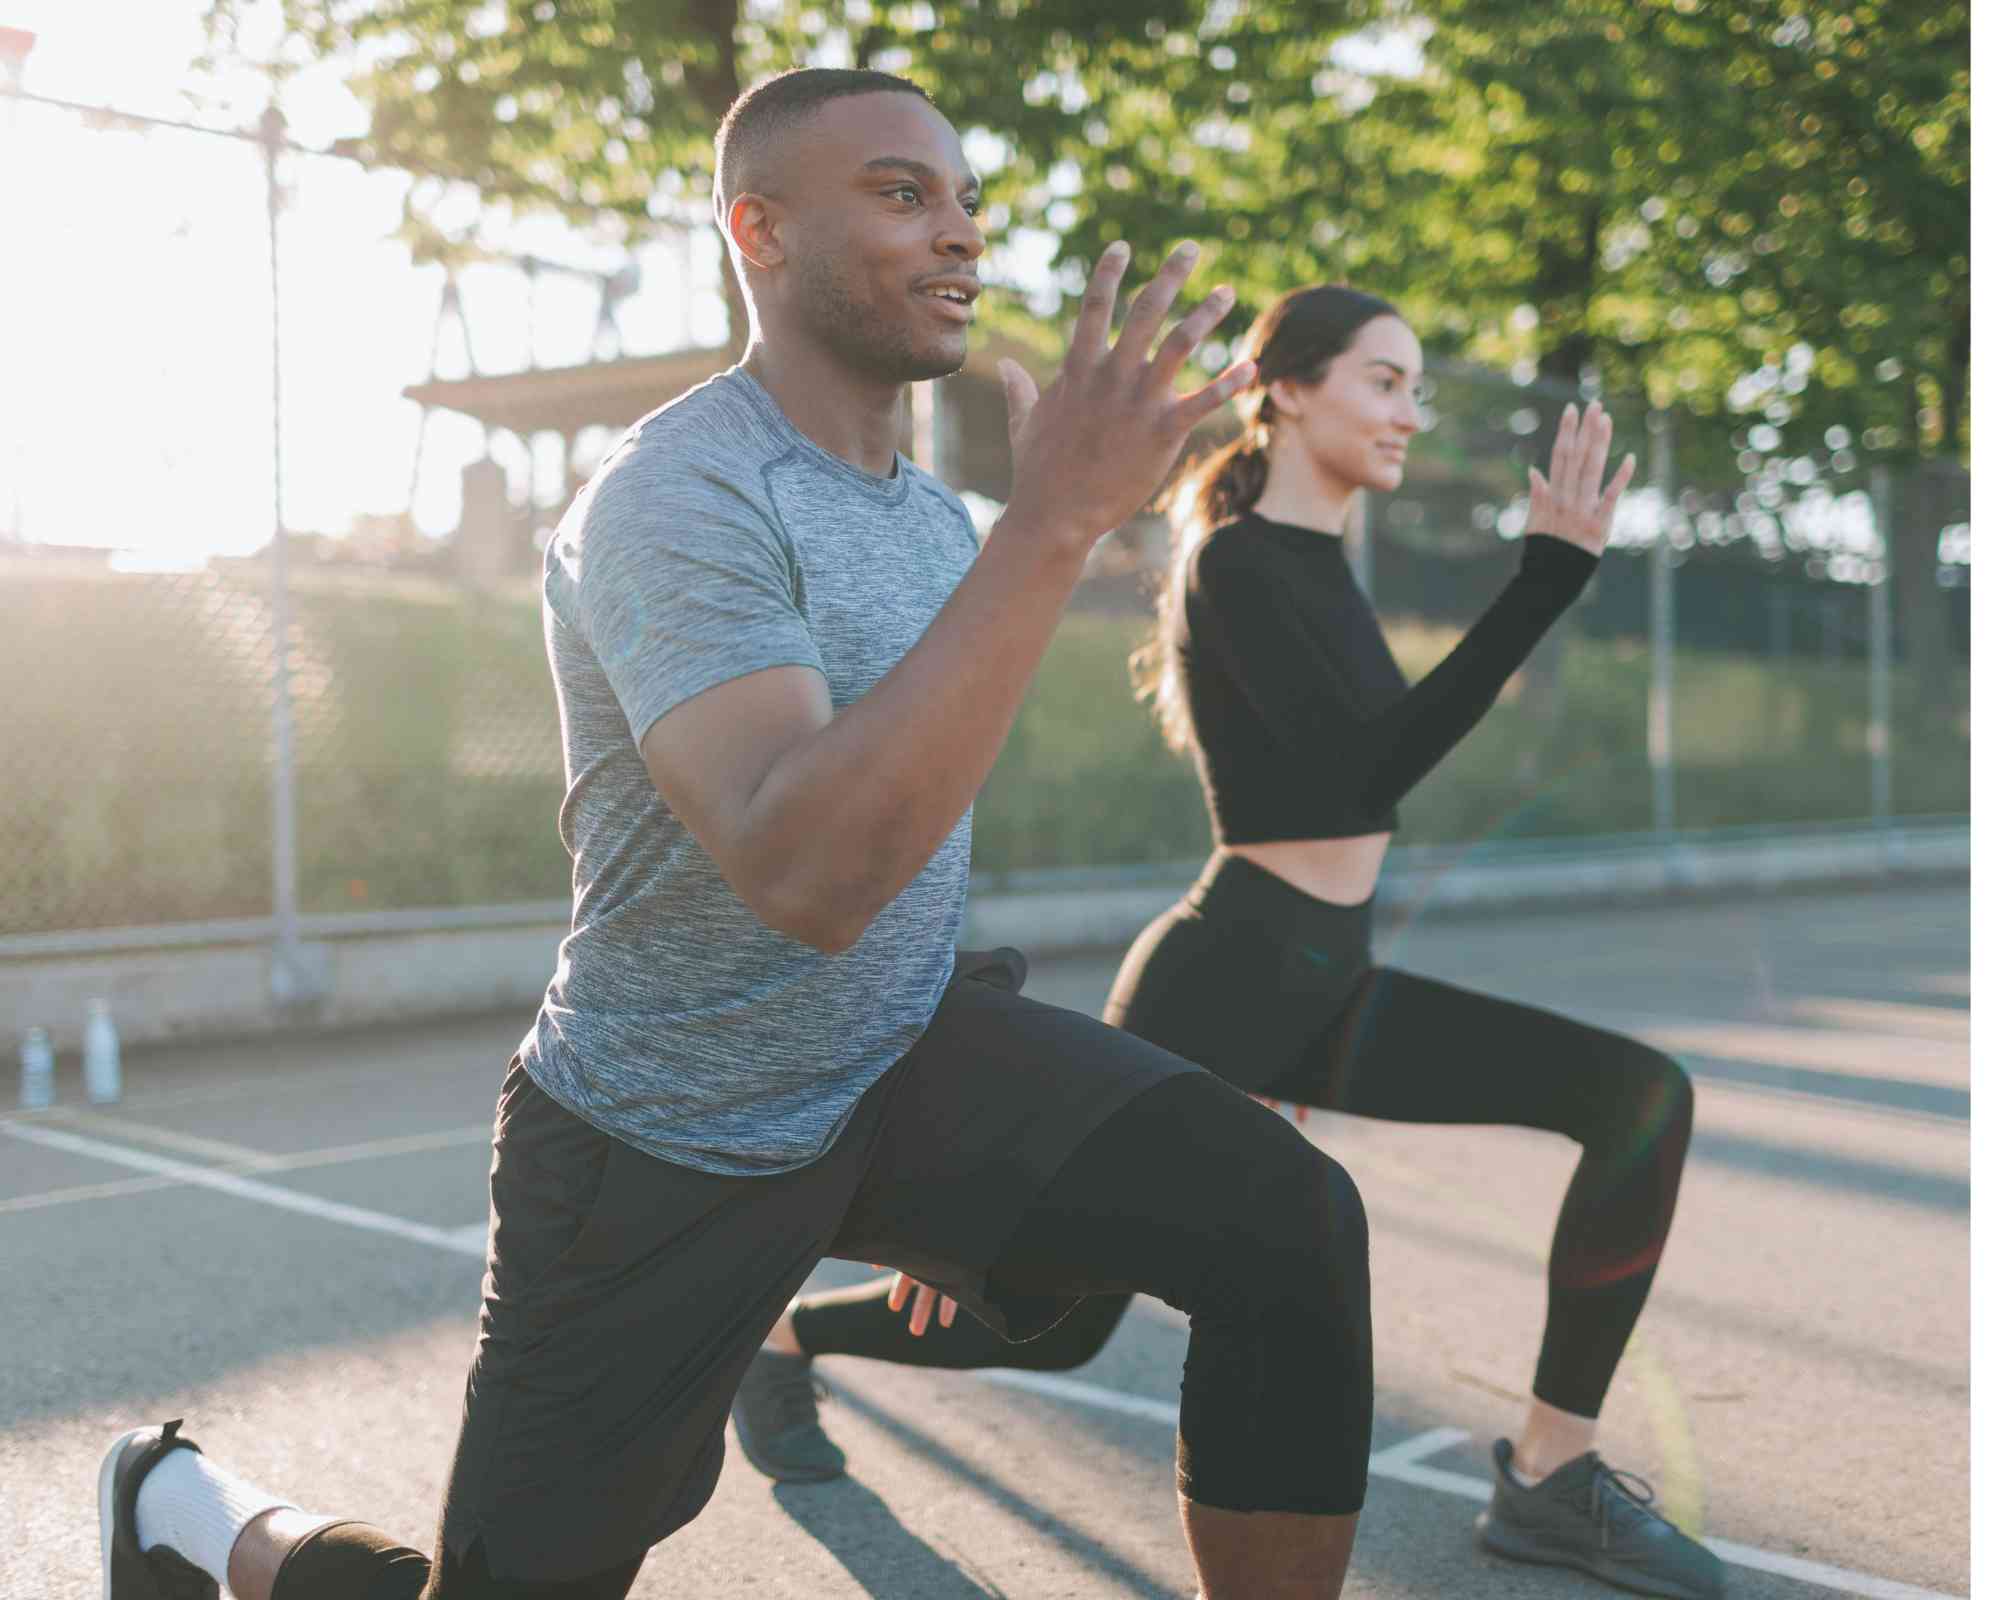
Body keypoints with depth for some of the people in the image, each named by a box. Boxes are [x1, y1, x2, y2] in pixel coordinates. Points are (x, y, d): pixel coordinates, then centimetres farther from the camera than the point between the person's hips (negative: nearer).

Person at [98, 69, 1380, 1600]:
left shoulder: (940, 513, 5)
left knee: (1292, 1225, -17)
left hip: (912, 1062, 6)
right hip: (661, 1152, -6)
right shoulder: (677, 499, -22)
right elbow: (807, 875, -38)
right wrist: (1052, 525, -40)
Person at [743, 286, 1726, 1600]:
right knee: (1054, 1322, 7)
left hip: (1323, 989, 8)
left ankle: (1552, 1478, -2)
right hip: (1220, 983, -8)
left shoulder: (1315, 566, 12)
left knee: (1644, 1096, -8)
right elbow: (1368, 773, -26)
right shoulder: (1235, 564, -15)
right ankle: (784, 1334, 35)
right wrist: (1554, 571, -27)